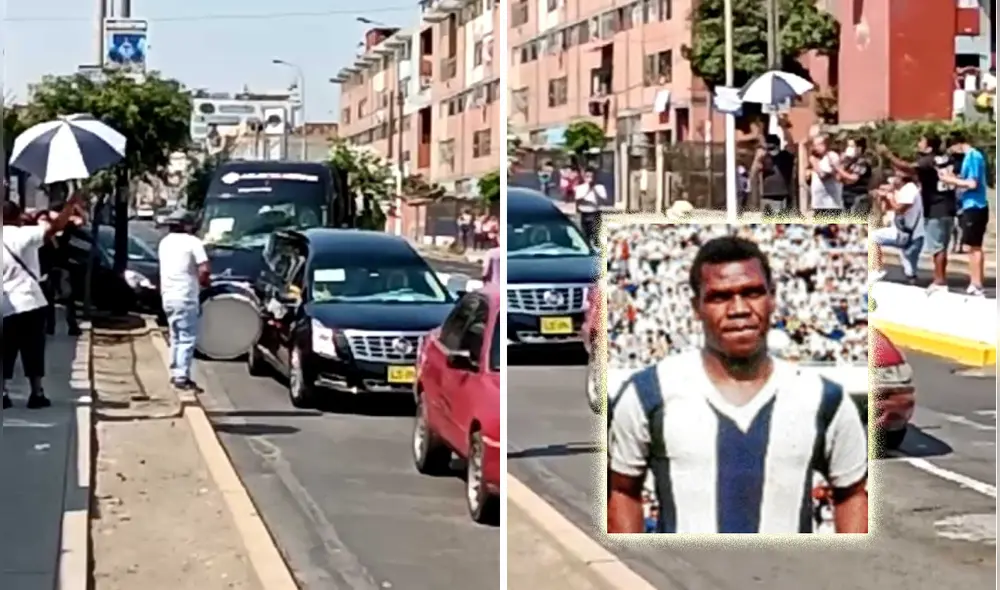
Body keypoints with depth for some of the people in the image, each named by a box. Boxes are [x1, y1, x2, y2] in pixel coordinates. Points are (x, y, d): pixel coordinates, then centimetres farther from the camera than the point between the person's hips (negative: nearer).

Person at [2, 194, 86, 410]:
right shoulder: (22, 235, -10)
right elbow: (55, 227, -18)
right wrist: (71, 204, -8)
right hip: (28, 303, -4)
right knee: (33, 351, 5)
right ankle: (37, 394, 7)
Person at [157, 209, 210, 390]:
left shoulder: (165, 242, 12)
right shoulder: (192, 242, -10)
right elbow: (204, 270, -18)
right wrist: (203, 282, -1)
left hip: (168, 296, 8)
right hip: (185, 297, -8)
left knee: (176, 337, 18)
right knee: (187, 338, -5)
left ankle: (175, 373, 23)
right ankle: (181, 377, -9)